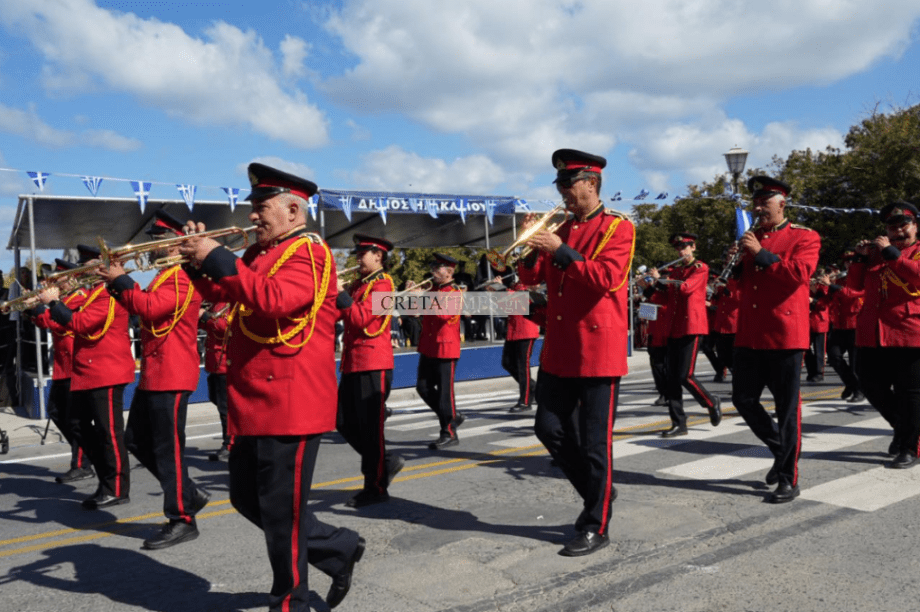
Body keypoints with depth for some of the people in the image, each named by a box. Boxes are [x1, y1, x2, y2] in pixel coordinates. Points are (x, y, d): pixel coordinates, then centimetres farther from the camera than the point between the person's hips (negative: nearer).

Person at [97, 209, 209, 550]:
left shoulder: (184, 276, -13)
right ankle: (189, 495, 23)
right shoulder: (165, 275, 20)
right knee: (137, 441, 15)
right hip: (154, 373, 11)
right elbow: (143, 308, 20)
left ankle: (182, 520, 5)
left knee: (168, 447, -5)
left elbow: (150, 307, -23)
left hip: (173, 375, -11)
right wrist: (118, 283, 8)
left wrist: (120, 281, -15)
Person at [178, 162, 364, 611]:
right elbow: (221, 295, 22)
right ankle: (337, 549, 29)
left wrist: (218, 259, -23)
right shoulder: (258, 253, 16)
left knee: (281, 510, 1)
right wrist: (198, 263, 4)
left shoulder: (310, 253, -11)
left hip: (290, 401, -10)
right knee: (248, 499, 17)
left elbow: (274, 301, -28)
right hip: (253, 401, 10)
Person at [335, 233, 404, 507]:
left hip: (373, 365, -9)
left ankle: (376, 487, 8)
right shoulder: (357, 284, 17)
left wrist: (340, 292, -15)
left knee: (370, 426, -3)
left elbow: (360, 319, -20)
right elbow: (337, 314, 12)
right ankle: (387, 462, 25)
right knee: (345, 422, 11)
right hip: (353, 363, 9)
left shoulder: (382, 285, -9)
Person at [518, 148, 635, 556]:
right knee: (549, 428, 10)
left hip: (598, 352, -7)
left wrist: (561, 251, -23)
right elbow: (530, 278, 10)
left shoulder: (619, 228, -5)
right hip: (558, 351, 7)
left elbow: (606, 278, -19)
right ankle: (596, 492, 30)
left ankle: (596, 528, 13)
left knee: (595, 442, 0)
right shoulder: (560, 230, 14)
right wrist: (532, 245, -7)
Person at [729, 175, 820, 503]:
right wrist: (736, 263, 0)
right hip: (749, 336, 6)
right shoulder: (750, 238, 17)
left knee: (787, 408, 0)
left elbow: (798, 274, -17)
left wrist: (761, 253, -20)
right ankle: (781, 449, 29)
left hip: (784, 336, -6)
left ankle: (788, 479, 9)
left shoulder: (804, 237, -1)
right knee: (743, 400, 8)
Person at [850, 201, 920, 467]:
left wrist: (891, 253, -17)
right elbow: (857, 284, 16)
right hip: (873, 334, 5)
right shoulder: (877, 252, 18)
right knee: (871, 386, 8)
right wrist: (861, 257, 2)